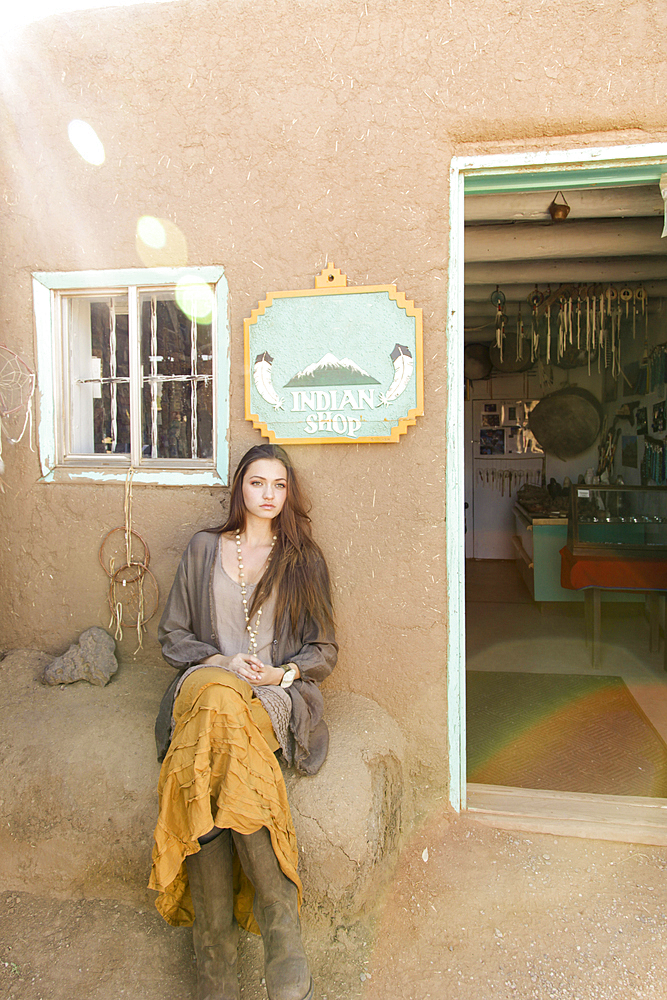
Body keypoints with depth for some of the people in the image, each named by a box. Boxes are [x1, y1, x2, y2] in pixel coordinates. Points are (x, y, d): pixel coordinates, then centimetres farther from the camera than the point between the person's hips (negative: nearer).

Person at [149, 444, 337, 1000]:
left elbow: (324, 650, 14)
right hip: (205, 680, 1)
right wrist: (221, 662, -4)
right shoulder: (204, 549, 16)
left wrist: (282, 672, -7)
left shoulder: (304, 559, 14)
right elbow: (173, 633, 14)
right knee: (219, 701, -36)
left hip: (276, 693, -1)